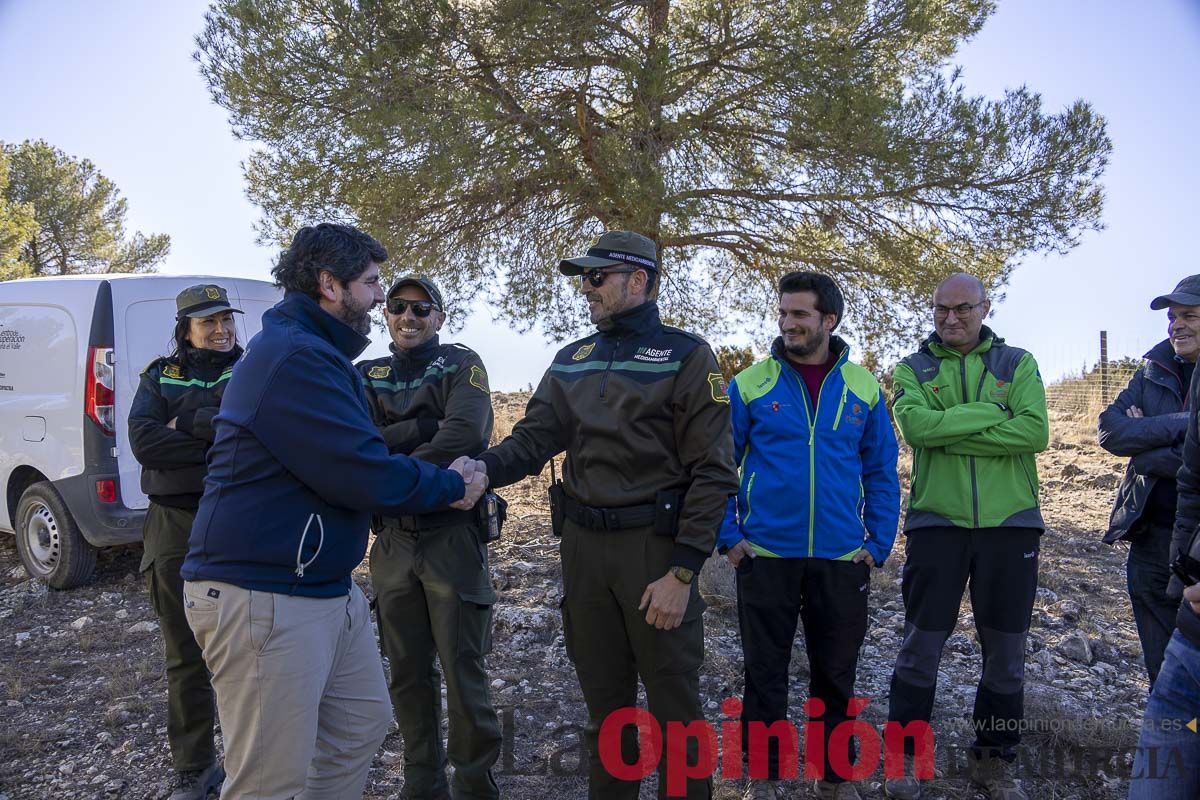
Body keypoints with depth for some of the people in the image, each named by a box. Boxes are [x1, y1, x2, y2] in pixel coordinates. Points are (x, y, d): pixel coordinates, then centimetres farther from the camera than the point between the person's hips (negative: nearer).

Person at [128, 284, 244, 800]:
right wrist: (221, 445, -13)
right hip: (174, 525, 2)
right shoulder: (161, 376, 10)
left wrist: (187, 423, -12)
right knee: (185, 655, 10)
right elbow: (142, 440, -6)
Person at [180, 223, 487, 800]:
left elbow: (359, 456, 18)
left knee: (363, 724, 20)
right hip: (265, 597, -11)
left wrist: (442, 481, 4)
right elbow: (365, 475, -23)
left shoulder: (315, 353, 16)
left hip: (328, 589, 11)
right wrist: (450, 487, -7)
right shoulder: (294, 356, -20)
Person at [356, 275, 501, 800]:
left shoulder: (461, 365, 0)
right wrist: (425, 426, -15)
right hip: (392, 540, 4)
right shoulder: (366, 376, 11)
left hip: (452, 536, -4)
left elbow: (464, 434, -18)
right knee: (407, 674, 12)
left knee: (463, 670, 0)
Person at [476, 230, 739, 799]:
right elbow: (532, 440, 4)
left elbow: (714, 472, -10)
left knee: (674, 704, 5)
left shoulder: (685, 356, -5)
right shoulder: (571, 361, 12)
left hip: (654, 544, -5)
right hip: (583, 545, 5)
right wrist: (481, 468, -18)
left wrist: (682, 573, -15)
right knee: (603, 701, 16)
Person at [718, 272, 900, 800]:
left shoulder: (863, 388, 3)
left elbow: (882, 473, 7)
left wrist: (877, 544, 1)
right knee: (765, 673, 8)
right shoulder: (750, 385, -3)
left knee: (836, 674, 14)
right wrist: (727, 537, -5)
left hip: (842, 559, 2)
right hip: (765, 556, -1)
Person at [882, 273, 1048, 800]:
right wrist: (990, 412, -13)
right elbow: (916, 426, -15)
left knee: (1006, 652, 11)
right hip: (937, 523, -1)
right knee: (921, 647, 4)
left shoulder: (1017, 363, 6)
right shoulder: (913, 369, 5)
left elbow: (1035, 432, -11)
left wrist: (948, 433, -15)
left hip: (1010, 523, 1)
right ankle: (903, 756, 19)